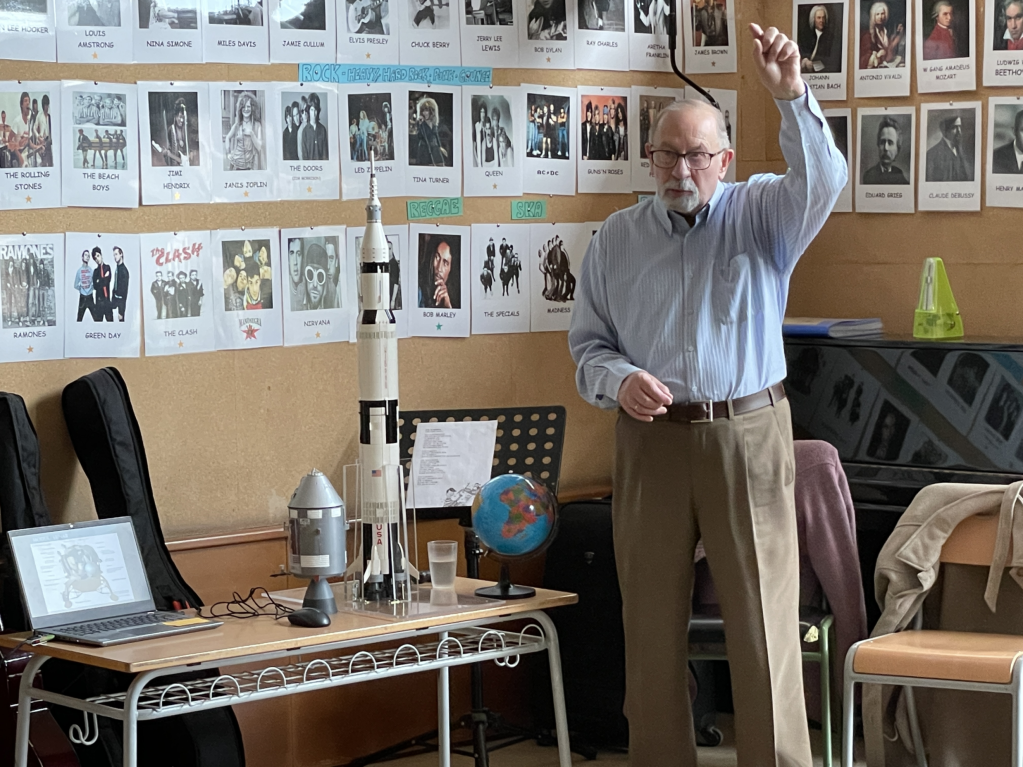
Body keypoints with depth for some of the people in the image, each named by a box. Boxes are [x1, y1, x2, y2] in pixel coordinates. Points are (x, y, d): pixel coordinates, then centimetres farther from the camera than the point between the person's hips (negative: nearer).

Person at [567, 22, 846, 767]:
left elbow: (822, 181, -18)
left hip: (749, 434, -2)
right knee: (652, 621, 6)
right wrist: (620, 380, -11)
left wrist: (792, 97, -33)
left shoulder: (761, 215, 3)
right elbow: (588, 344, 11)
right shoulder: (617, 238, 9)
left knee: (764, 618, -3)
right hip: (651, 440, 2)